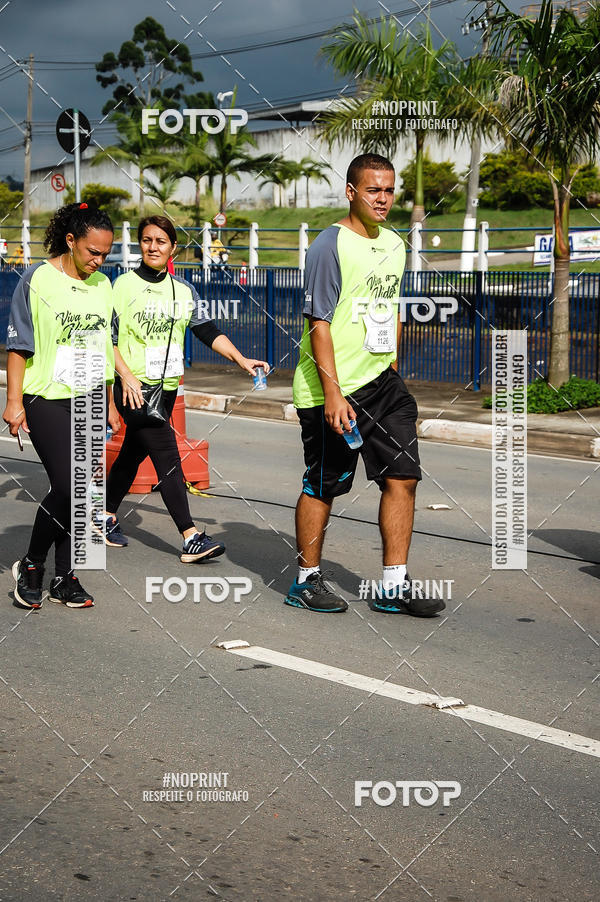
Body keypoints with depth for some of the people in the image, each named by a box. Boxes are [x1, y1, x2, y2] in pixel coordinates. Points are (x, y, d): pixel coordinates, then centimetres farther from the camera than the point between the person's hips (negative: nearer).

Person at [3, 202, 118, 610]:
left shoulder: (102, 285, 10)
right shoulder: (38, 279, -7)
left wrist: (109, 403, 20)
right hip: (46, 398, -5)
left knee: (78, 491, 5)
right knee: (67, 486, -14)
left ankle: (65, 578, 14)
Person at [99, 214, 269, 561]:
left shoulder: (184, 290, 10)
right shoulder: (124, 285, -4)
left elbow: (208, 330, 6)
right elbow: (106, 336, -5)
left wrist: (241, 359, -6)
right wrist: (126, 376, -17)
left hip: (166, 387, 6)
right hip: (134, 386, -6)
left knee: (133, 453, 16)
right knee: (167, 455, -13)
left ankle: (107, 517, 34)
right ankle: (191, 537, -18)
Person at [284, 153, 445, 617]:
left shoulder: (394, 245, 12)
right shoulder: (330, 245, -12)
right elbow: (318, 323, -16)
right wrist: (333, 393, -21)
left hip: (382, 383, 7)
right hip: (332, 390, -7)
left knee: (402, 476, 1)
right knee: (323, 486, 3)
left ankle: (394, 587, 8)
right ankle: (307, 581, 18)